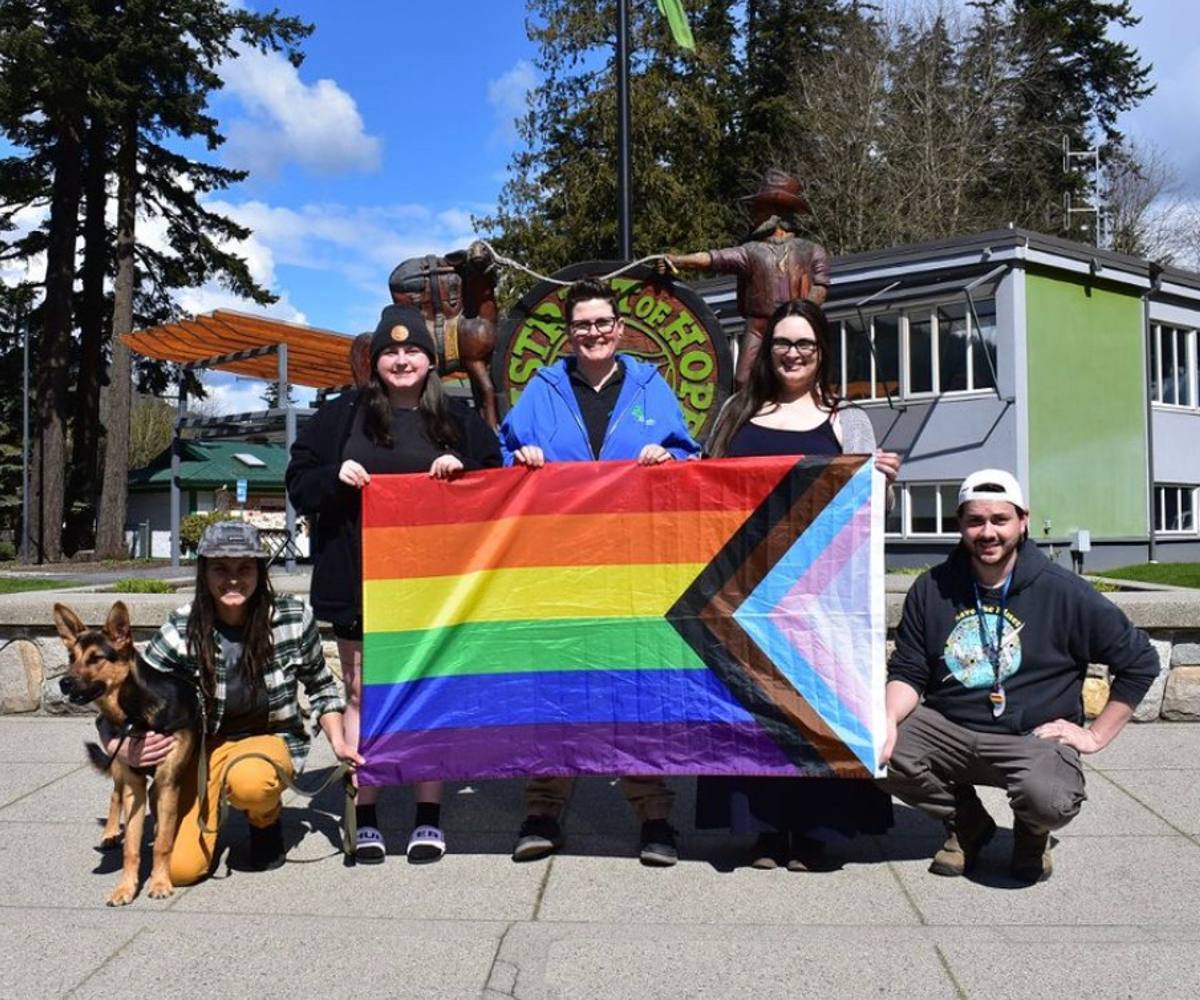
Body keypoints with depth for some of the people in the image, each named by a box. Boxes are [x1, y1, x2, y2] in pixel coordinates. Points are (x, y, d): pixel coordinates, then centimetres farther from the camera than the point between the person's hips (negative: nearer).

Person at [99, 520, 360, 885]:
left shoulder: (293, 617, -15)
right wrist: (121, 747, -28)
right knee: (181, 868, -15)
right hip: (205, 746, 1)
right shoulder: (183, 629, -16)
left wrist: (338, 741, -9)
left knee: (248, 779, -38)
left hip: (270, 739, -1)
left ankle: (267, 819, 0)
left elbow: (321, 686, 3)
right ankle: (210, 807, 20)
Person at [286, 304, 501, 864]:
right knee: (362, 693, 3)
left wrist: (461, 472, -9)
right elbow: (299, 482, 8)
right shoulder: (343, 416, 7)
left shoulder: (457, 419, 9)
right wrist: (335, 476, -11)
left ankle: (429, 818, 15)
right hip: (360, 579, 0)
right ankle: (364, 817, 12)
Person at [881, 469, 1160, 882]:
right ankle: (967, 822, 8)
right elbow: (907, 672, 5)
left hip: (1033, 738, -3)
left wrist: (1096, 735, -2)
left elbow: (1140, 661, 1)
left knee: (1049, 799, -35)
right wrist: (889, 720, -16)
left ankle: (1033, 834, 10)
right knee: (878, 753, -24)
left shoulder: (1063, 592, -6)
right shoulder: (931, 589, 2)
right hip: (948, 730, 3)